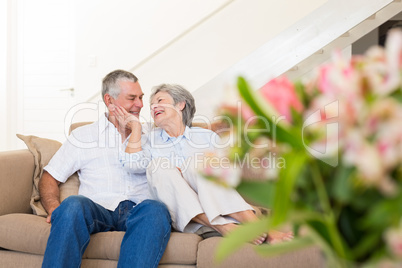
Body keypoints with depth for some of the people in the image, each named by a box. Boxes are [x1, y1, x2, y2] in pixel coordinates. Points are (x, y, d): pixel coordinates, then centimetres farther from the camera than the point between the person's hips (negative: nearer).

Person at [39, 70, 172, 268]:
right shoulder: (83, 136, 19)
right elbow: (49, 178, 15)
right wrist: (55, 211, -5)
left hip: (137, 212, 1)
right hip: (97, 210, -1)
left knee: (156, 209, -34)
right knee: (72, 205, -35)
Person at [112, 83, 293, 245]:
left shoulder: (207, 137, 18)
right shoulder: (152, 139, 22)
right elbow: (134, 165, 2)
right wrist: (135, 127, 7)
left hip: (215, 206, 0)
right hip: (180, 217, 1)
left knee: (195, 162, -27)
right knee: (158, 165, -24)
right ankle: (222, 227, -39)